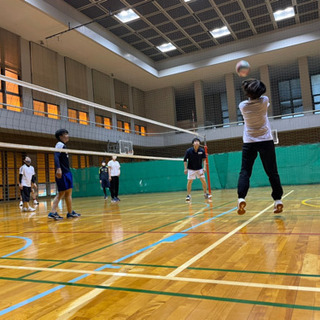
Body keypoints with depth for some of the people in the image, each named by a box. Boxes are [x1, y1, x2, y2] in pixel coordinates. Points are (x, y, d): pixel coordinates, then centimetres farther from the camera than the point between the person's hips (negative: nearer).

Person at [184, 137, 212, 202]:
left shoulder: (202, 150, -9)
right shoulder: (189, 151, -14)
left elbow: (204, 159, 1)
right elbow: (185, 160, -6)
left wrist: (204, 167, -8)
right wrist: (185, 168, -10)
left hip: (199, 169, 2)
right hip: (191, 169, -2)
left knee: (203, 181, -4)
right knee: (190, 181, -5)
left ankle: (206, 194, 12)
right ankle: (188, 195, 7)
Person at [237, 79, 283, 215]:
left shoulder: (242, 105, -3)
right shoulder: (264, 101, -5)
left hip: (249, 142, 0)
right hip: (266, 141, 0)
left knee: (244, 172, -1)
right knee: (272, 172, 6)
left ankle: (241, 198, -20)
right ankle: (278, 200, 7)